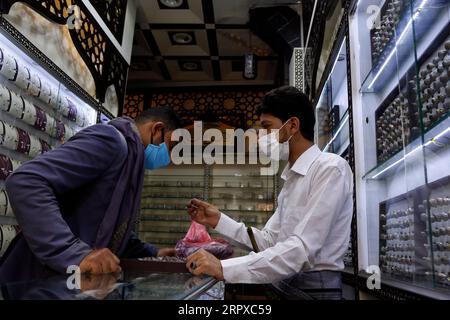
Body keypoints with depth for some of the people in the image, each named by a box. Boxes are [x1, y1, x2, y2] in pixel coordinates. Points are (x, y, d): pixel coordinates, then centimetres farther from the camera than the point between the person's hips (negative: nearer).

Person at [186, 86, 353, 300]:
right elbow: (269, 241, 12)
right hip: (284, 283, 7)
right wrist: (219, 221, 3)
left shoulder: (330, 168, -14)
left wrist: (224, 268, -26)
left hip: (314, 287, -7)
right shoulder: (291, 178, 13)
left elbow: (303, 249, -23)